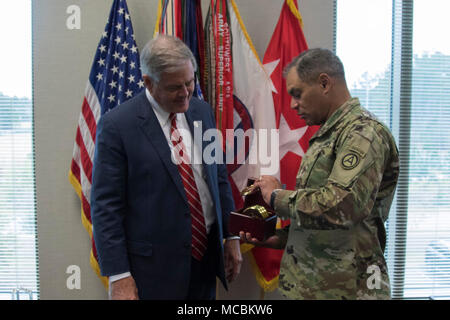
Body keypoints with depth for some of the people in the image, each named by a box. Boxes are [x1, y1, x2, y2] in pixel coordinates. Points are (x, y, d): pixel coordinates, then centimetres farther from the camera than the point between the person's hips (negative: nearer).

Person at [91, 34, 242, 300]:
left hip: (206, 255, 5)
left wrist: (231, 237, 9)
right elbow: (106, 206, -12)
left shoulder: (203, 112, 3)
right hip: (153, 268, -5)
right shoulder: (117, 125, -13)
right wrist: (119, 276, -13)